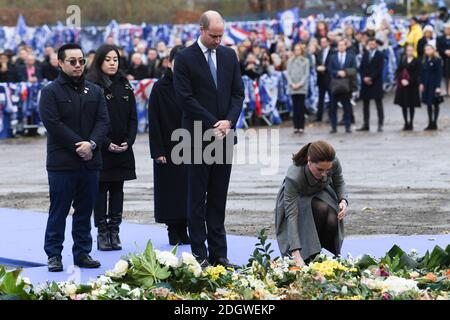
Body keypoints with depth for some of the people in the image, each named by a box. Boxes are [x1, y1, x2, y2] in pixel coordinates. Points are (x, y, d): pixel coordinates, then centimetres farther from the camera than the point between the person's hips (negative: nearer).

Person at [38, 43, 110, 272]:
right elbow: (53, 123, -12)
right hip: (62, 162, -5)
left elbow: (103, 121, 5)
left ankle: (83, 253, 17)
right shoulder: (51, 91, -2)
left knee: (85, 210, 9)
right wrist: (78, 145, -15)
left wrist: (92, 143, -13)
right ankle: (54, 255, 5)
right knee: (58, 210, -1)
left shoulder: (94, 91, 12)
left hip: (90, 161, 5)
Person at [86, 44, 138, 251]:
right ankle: (102, 233, 4)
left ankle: (114, 231, 11)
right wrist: (106, 143, -15)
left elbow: (132, 118, 9)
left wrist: (129, 141, -5)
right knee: (101, 189, 0)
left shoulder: (125, 87, 10)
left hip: (123, 149, 5)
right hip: (100, 149, -5)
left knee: (117, 189, 7)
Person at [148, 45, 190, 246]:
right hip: (168, 150, -2)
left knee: (188, 190, 2)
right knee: (171, 190, 1)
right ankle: (174, 232, 7)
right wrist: (158, 151, -10)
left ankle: (183, 231, 9)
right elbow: (154, 121, -4)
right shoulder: (160, 88, -2)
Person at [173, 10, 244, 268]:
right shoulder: (185, 58, -5)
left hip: (224, 134, 4)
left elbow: (238, 93, 10)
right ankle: (199, 254, 2)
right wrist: (213, 124, -12)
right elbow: (186, 97, -10)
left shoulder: (229, 55, 10)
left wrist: (229, 121, -7)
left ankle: (218, 253, 9)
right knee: (198, 198, 0)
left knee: (219, 198, 7)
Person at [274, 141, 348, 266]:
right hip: (297, 200, -3)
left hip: (320, 194, 3)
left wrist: (343, 200, -29)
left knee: (333, 221, -27)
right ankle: (309, 255, -18)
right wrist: (296, 254, -49)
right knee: (321, 208, -34)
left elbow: (339, 183, -6)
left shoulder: (334, 163, -30)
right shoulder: (294, 177, -41)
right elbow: (291, 215, -42)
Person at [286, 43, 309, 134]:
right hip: (292, 87, 2)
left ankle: (301, 126, -2)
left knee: (301, 106, -3)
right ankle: (296, 126, 4)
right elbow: (288, 73, 9)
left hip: (302, 87, -2)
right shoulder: (291, 61, 11)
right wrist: (291, 83, -6)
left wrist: (300, 84, -11)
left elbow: (306, 74, 1)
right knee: (295, 106, 2)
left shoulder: (305, 61, 5)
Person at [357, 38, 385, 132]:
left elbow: (379, 69, -10)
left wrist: (370, 78, -15)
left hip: (376, 83, -5)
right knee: (365, 104, 7)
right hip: (365, 82, 5)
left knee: (379, 104, -2)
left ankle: (380, 125, -2)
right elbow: (361, 68, 10)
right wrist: (364, 78, -6)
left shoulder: (380, 55, -1)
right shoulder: (365, 55, 14)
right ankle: (366, 124, 12)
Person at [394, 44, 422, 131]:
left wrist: (408, 81, -17)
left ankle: (411, 123, 9)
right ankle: (406, 123, 12)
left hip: (412, 86, -4)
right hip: (402, 85, 4)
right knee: (403, 105, 5)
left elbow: (417, 74, -8)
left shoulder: (417, 61, -2)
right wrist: (401, 80, -11)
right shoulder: (402, 60, 9)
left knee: (411, 105, 2)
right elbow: (398, 72, 5)